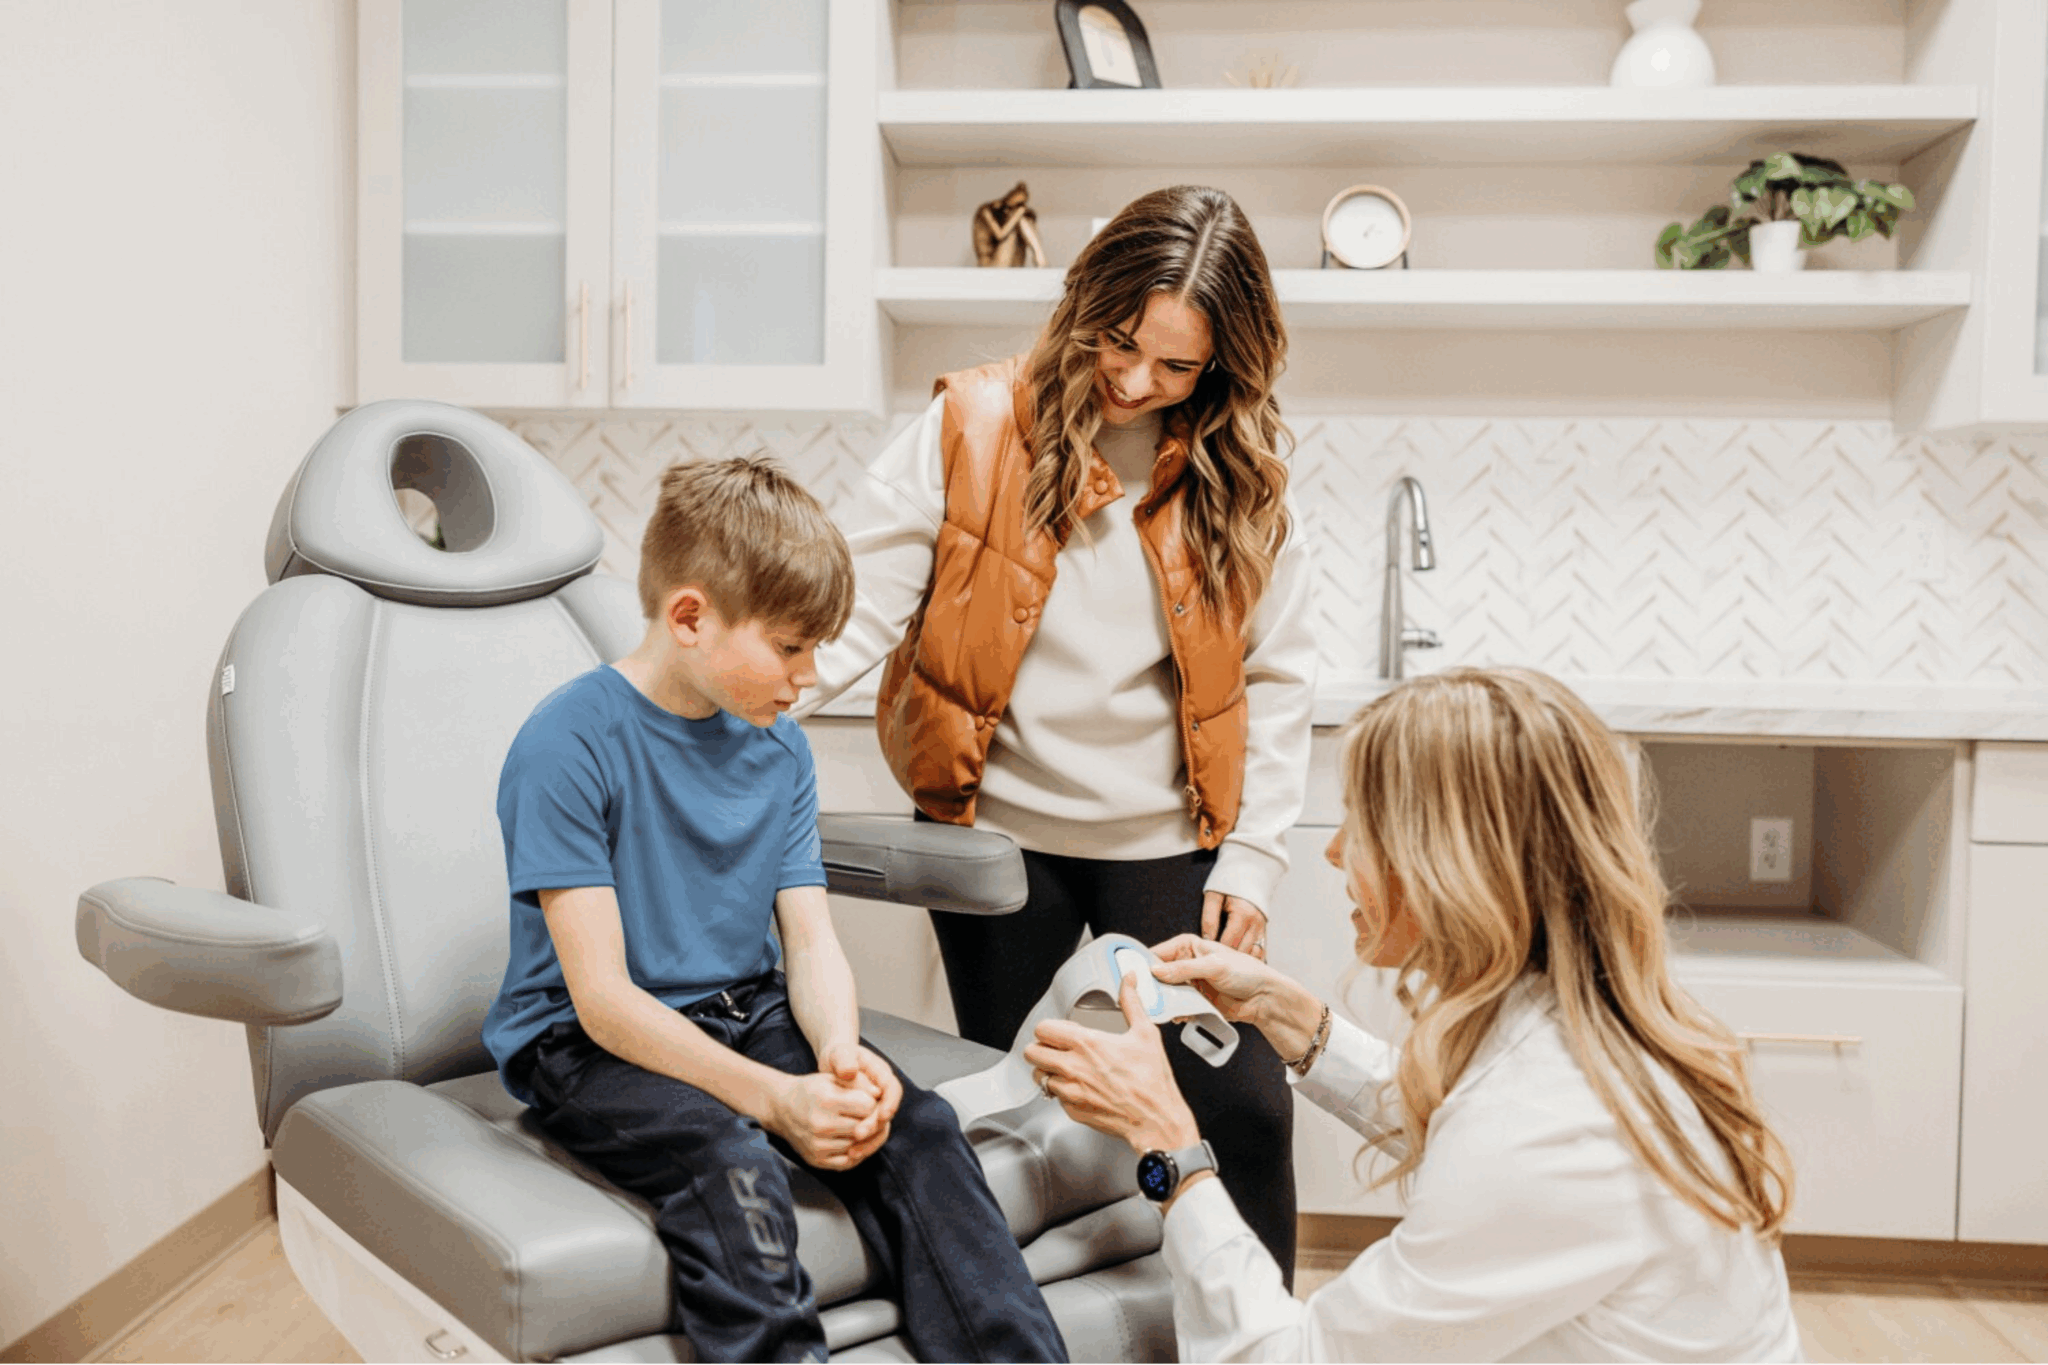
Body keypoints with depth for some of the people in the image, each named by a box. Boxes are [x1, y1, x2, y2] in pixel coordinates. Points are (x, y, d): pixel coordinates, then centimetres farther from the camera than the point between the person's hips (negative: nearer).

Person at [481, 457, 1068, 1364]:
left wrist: (840, 1051, -19)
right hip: (588, 1044, -5)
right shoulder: (567, 745, -15)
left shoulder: (780, 747, 5)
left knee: (914, 1125, -19)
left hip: (745, 1013, 5)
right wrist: (772, 1097, -27)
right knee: (731, 1171, -33)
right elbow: (603, 998, -18)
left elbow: (811, 940, 3)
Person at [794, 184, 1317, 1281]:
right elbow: (854, 605, -13)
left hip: (1166, 840, 1)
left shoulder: (1237, 473, -4)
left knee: (1243, 1104, -1)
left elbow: (1274, 677, 1)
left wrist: (1251, 858, -5)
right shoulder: (973, 428, -9)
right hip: (998, 829, 0)